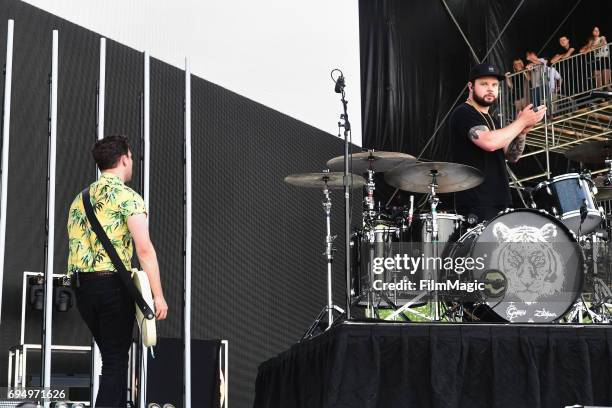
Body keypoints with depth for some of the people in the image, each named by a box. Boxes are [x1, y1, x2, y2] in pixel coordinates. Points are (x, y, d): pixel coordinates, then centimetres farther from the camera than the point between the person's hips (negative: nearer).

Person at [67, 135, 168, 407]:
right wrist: (158, 295, -14)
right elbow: (144, 248, -14)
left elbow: (74, 245, 17)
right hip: (112, 283, -7)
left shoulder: (80, 199, 17)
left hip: (81, 286, 7)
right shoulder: (127, 196, -5)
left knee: (112, 356, 18)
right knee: (116, 362, -1)